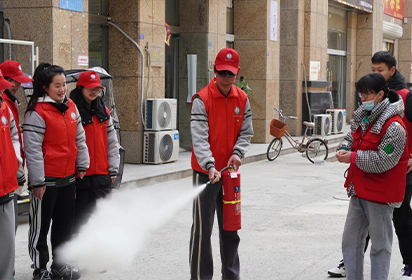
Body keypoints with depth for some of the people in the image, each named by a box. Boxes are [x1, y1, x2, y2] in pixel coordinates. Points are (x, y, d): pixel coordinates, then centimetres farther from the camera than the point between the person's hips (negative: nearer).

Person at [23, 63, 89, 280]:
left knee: (64, 223, 16)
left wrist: (82, 164, 14)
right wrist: (38, 181, -15)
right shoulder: (37, 112, -14)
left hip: (68, 177, 7)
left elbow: (79, 138, 16)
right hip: (46, 180, -7)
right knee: (41, 226, 5)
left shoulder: (71, 107, 8)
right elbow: (32, 149, -15)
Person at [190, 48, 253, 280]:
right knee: (203, 229, -2)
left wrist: (238, 153, -11)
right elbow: (199, 138, -20)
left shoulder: (242, 99, 4)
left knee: (231, 228, 15)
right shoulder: (202, 99, -13)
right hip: (206, 173, -5)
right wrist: (210, 166, -32)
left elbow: (246, 132, 9)